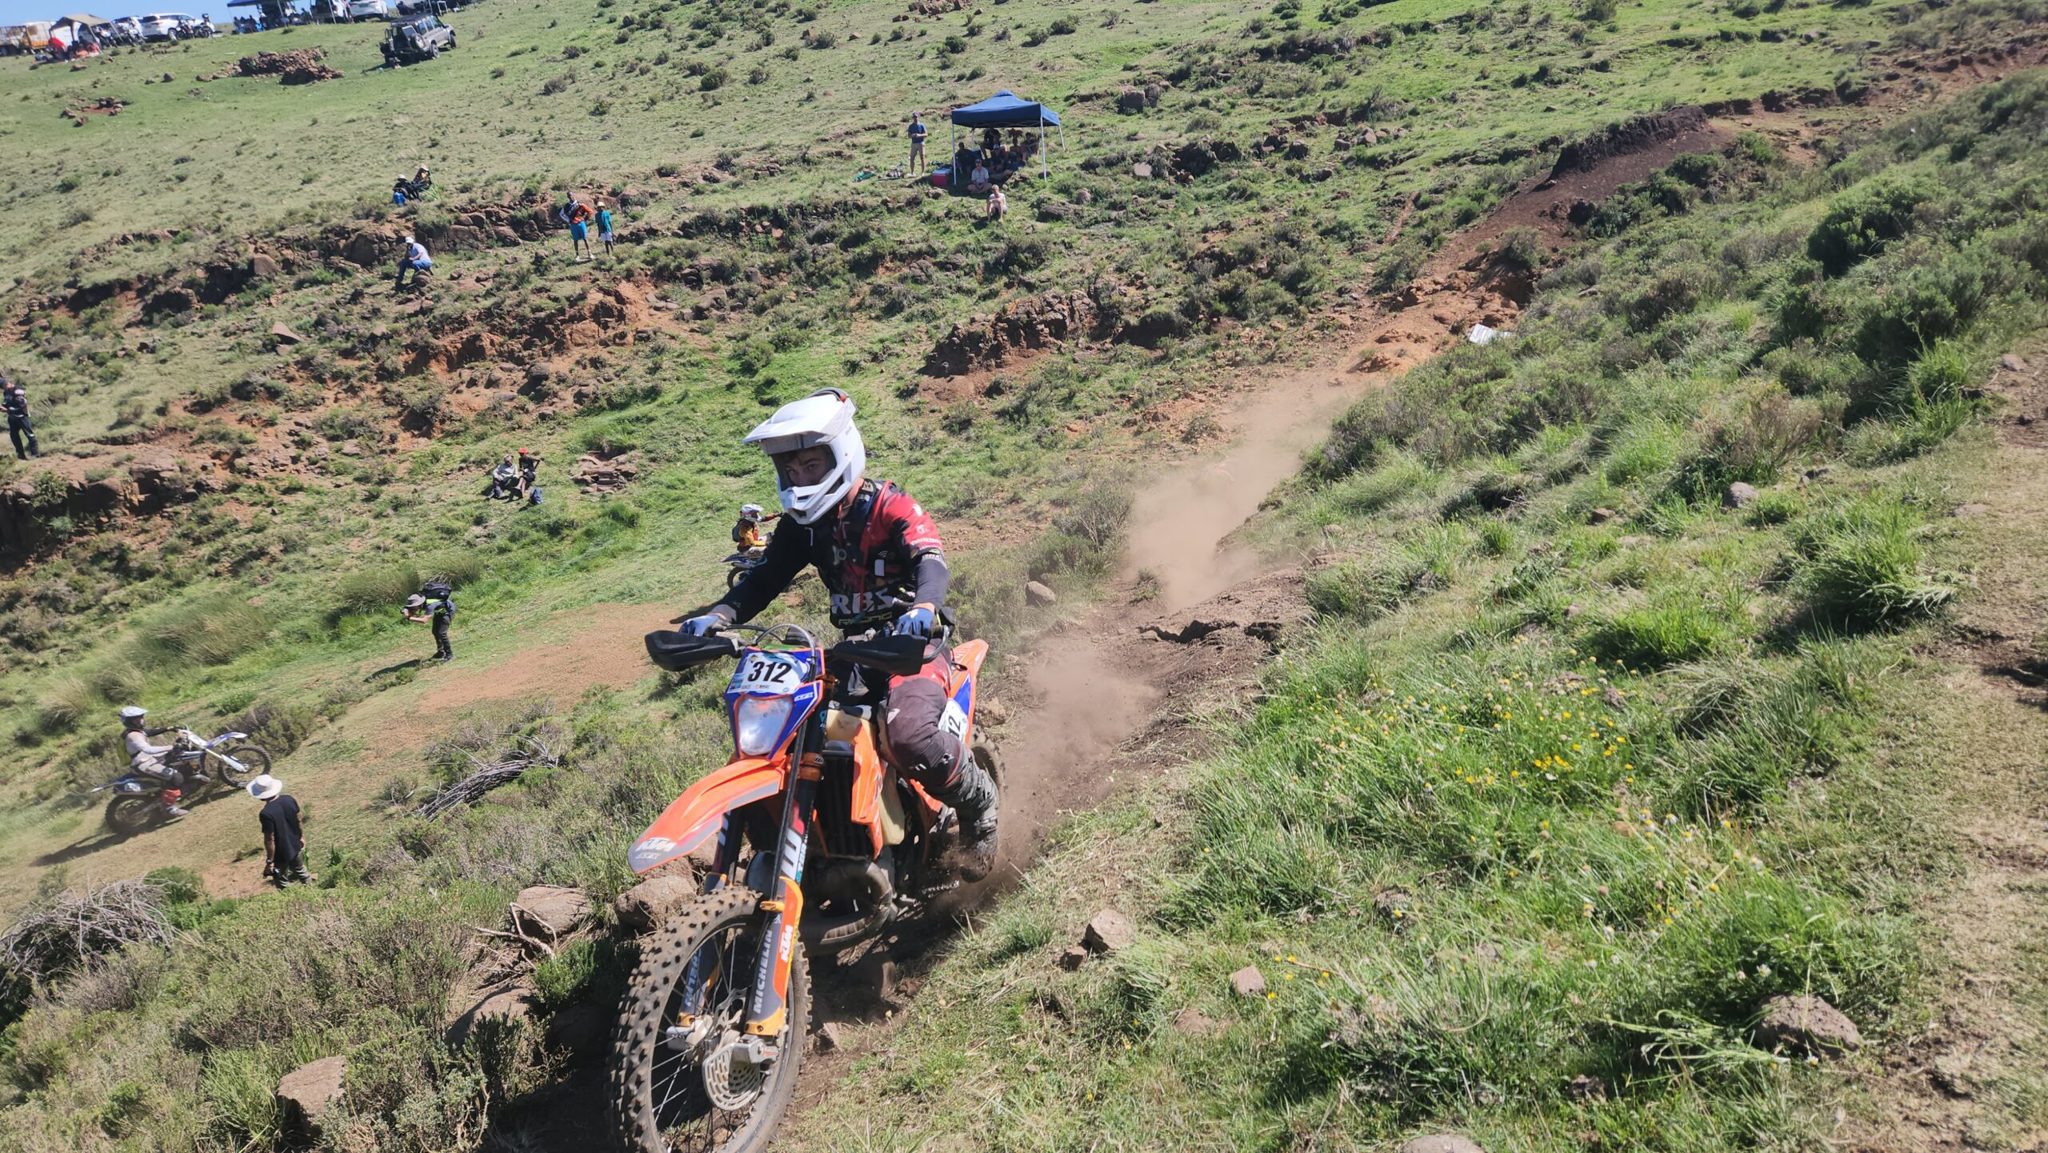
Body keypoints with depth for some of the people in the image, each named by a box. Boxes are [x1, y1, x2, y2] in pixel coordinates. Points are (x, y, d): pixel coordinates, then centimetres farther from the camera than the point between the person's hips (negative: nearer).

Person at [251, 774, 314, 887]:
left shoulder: (266, 814, -31)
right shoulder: (289, 799, -12)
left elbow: (270, 840, -25)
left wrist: (269, 861, -16)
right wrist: (302, 837, 19)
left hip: (281, 854, -6)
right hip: (296, 847, 6)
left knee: (283, 885, 15)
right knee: (301, 872, 28)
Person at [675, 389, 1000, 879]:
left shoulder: (890, 507, -10)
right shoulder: (800, 525, 9)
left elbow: (931, 560, -26)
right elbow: (763, 580, 5)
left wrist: (923, 607, -49)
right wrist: (715, 617, -15)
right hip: (853, 653, 7)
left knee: (909, 737, -33)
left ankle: (977, 802, -4)